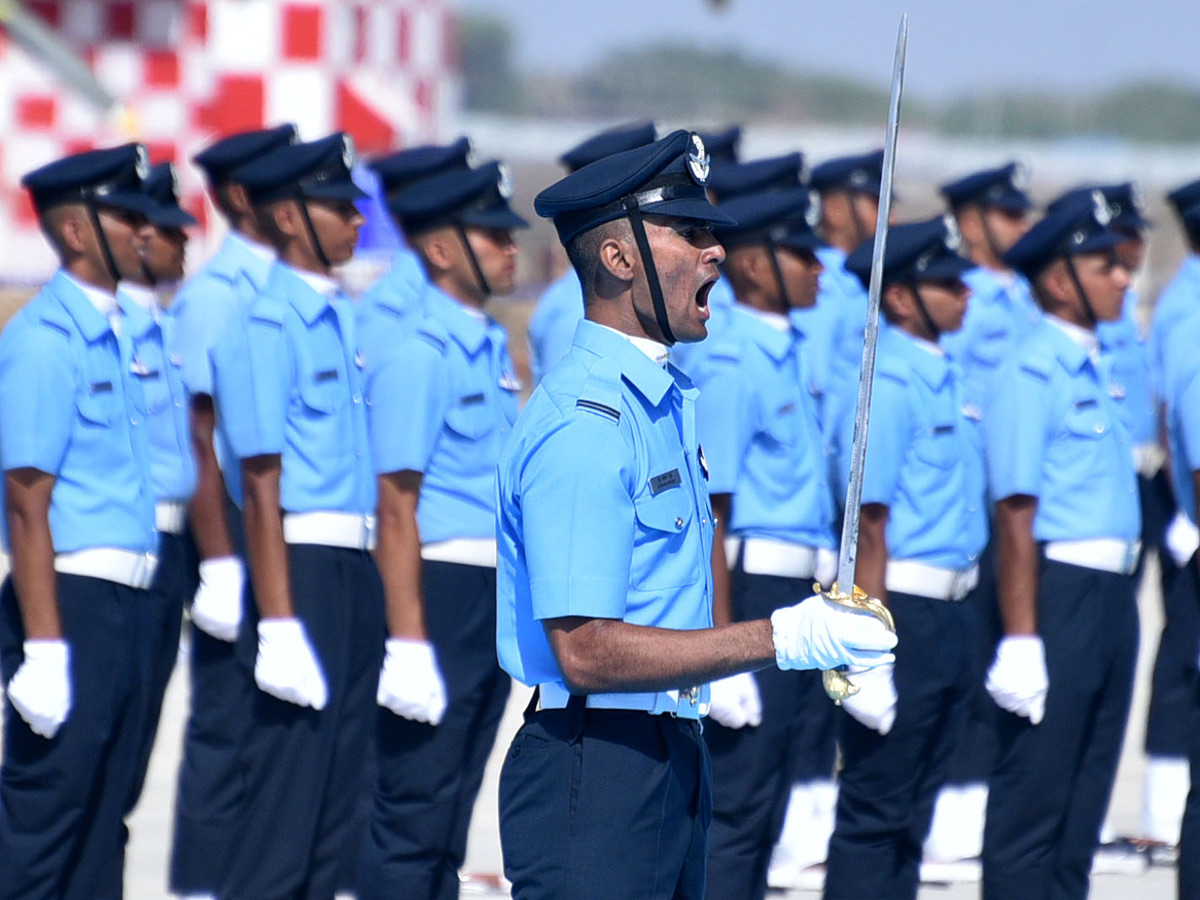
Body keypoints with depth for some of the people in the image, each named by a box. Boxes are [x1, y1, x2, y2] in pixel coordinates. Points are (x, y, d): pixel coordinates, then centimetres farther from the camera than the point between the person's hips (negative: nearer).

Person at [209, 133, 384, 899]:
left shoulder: (342, 319, 14)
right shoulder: (268, 327, -12)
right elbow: (262, 486, -16)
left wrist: (371, 581, 15)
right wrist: (278, 623, -20)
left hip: (358, 570, 9)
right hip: (303, 568, -9)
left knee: (338, 794, 11)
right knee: (286, 796, -7)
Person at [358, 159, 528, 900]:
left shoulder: (493, 346, 14)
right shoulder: (417, 351, -13)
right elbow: (396, 506, -16)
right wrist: (407, 641, -20)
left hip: (498, 593, 9)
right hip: (440, 586, -9)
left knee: (452, 811, 12)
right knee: (413, 810, -7)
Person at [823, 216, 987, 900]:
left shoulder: (946, 375, 12)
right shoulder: (889, 382, -15)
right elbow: (869, 519, -18)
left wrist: (962, 622, 16)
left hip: (955, 609, 9)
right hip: (905, 609, -9)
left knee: (915, 807, 13)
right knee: (876, 805, -3)